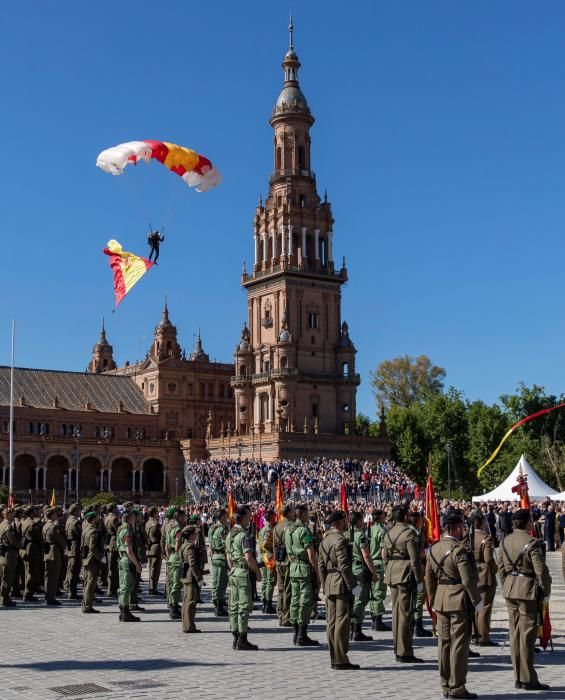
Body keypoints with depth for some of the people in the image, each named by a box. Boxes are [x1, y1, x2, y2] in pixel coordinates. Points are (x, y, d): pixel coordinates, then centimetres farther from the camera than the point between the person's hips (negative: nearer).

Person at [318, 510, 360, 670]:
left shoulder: (325, 540, 13)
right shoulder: (340, 540, -14)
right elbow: (344, 565, -20)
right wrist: (353, 585, -16)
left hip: (329, 584, 9)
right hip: (342, 584, -9)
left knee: (332, 622, 10)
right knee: (342, 622, -5)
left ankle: (334, 659, 15)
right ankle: (341, 660, -4)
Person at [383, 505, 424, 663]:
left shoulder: (388, 534, 10)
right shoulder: (408, 533, -12)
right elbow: (415, 559, -14)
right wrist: (419, 580, -10)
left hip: (392, 576, 8)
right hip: (406, 576, -7)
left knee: (396, 612, 13)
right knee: (405, 614, -5)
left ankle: (398, 650, 20)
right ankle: (404, 653, -3)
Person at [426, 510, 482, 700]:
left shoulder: (433, 549, 8)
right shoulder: (459, 549, -16)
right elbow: (468, 580, -18)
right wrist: (477, 601, -8)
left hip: (441, 601, 7)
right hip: (460, 601, -7)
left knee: (444, 642, 12)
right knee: (459, 643, -1)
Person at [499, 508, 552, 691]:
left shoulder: (505, 541, 7)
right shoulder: (532, 543, -15)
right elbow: (541, 570, -15)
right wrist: (546, 592, -4)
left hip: (509, 591, 7)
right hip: (528, 590, -7)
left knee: (515, 633, 11)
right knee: (527, 635, -1)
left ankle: (518, 677, 17)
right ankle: (527, 679, 3)